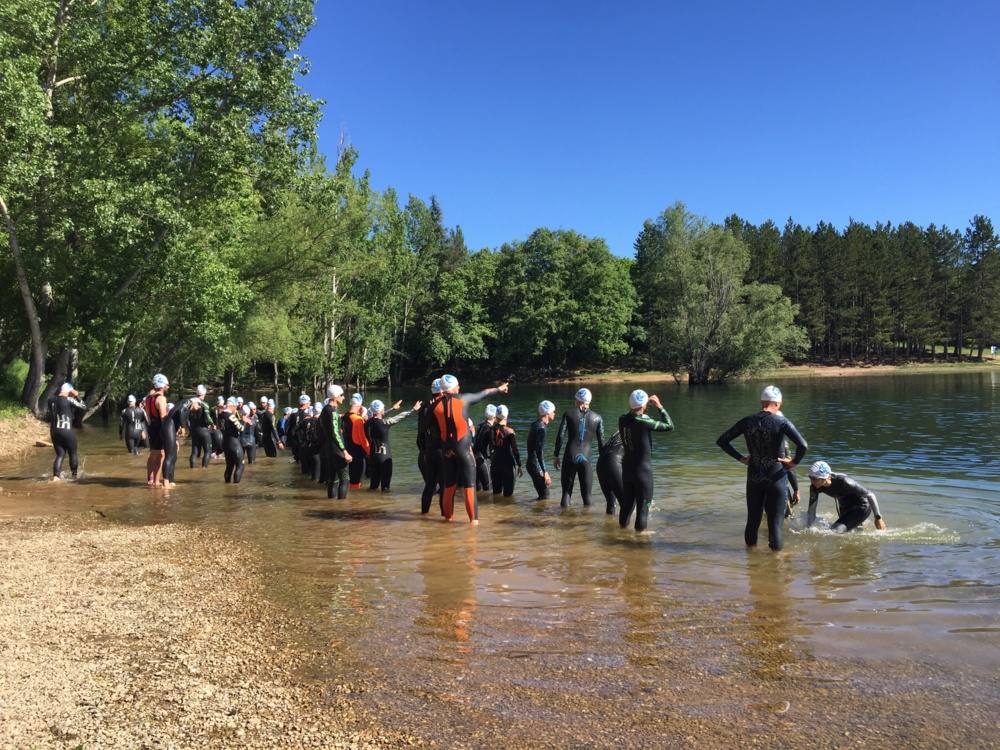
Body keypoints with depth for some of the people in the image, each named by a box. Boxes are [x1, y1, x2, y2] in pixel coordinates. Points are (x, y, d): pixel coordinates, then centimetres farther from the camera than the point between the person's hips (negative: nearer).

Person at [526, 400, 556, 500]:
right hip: (536, 466, -10)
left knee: (543, 495, 15)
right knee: (545, 497, -7)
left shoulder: (535, 424, 11)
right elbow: (540, 452, -23)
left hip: (532, 464, 10)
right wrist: (545, 472, -24)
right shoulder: (541, 428, -18)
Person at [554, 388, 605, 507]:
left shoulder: (569, 414, 3)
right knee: (586, 494, 9)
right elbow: (601, 442, 5)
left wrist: (556, 456, 4)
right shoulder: (597, 418, 6)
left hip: (569, 457, 0)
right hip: (586, 458, 0)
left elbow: (560, 436, -2)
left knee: (566, 491, 9)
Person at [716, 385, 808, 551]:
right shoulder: (782, 422, -12)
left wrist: (740, 457, 6)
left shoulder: (747, 422, -1)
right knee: (776, 520, 6)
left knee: (753, 518, 17)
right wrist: (794, 462, -8)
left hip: (754, 476, 4)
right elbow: (803, 446, -24)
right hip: (776, 476, -3)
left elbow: (721, 441, 3)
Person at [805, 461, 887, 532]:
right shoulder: (815, 487, -22)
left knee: (834, 532, -23)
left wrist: (878, 518, -21)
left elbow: (870, 495, -27)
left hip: (861, 506, -7)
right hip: (845, 508, 7)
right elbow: (811, 511, -11)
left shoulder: (842, 482, -37)